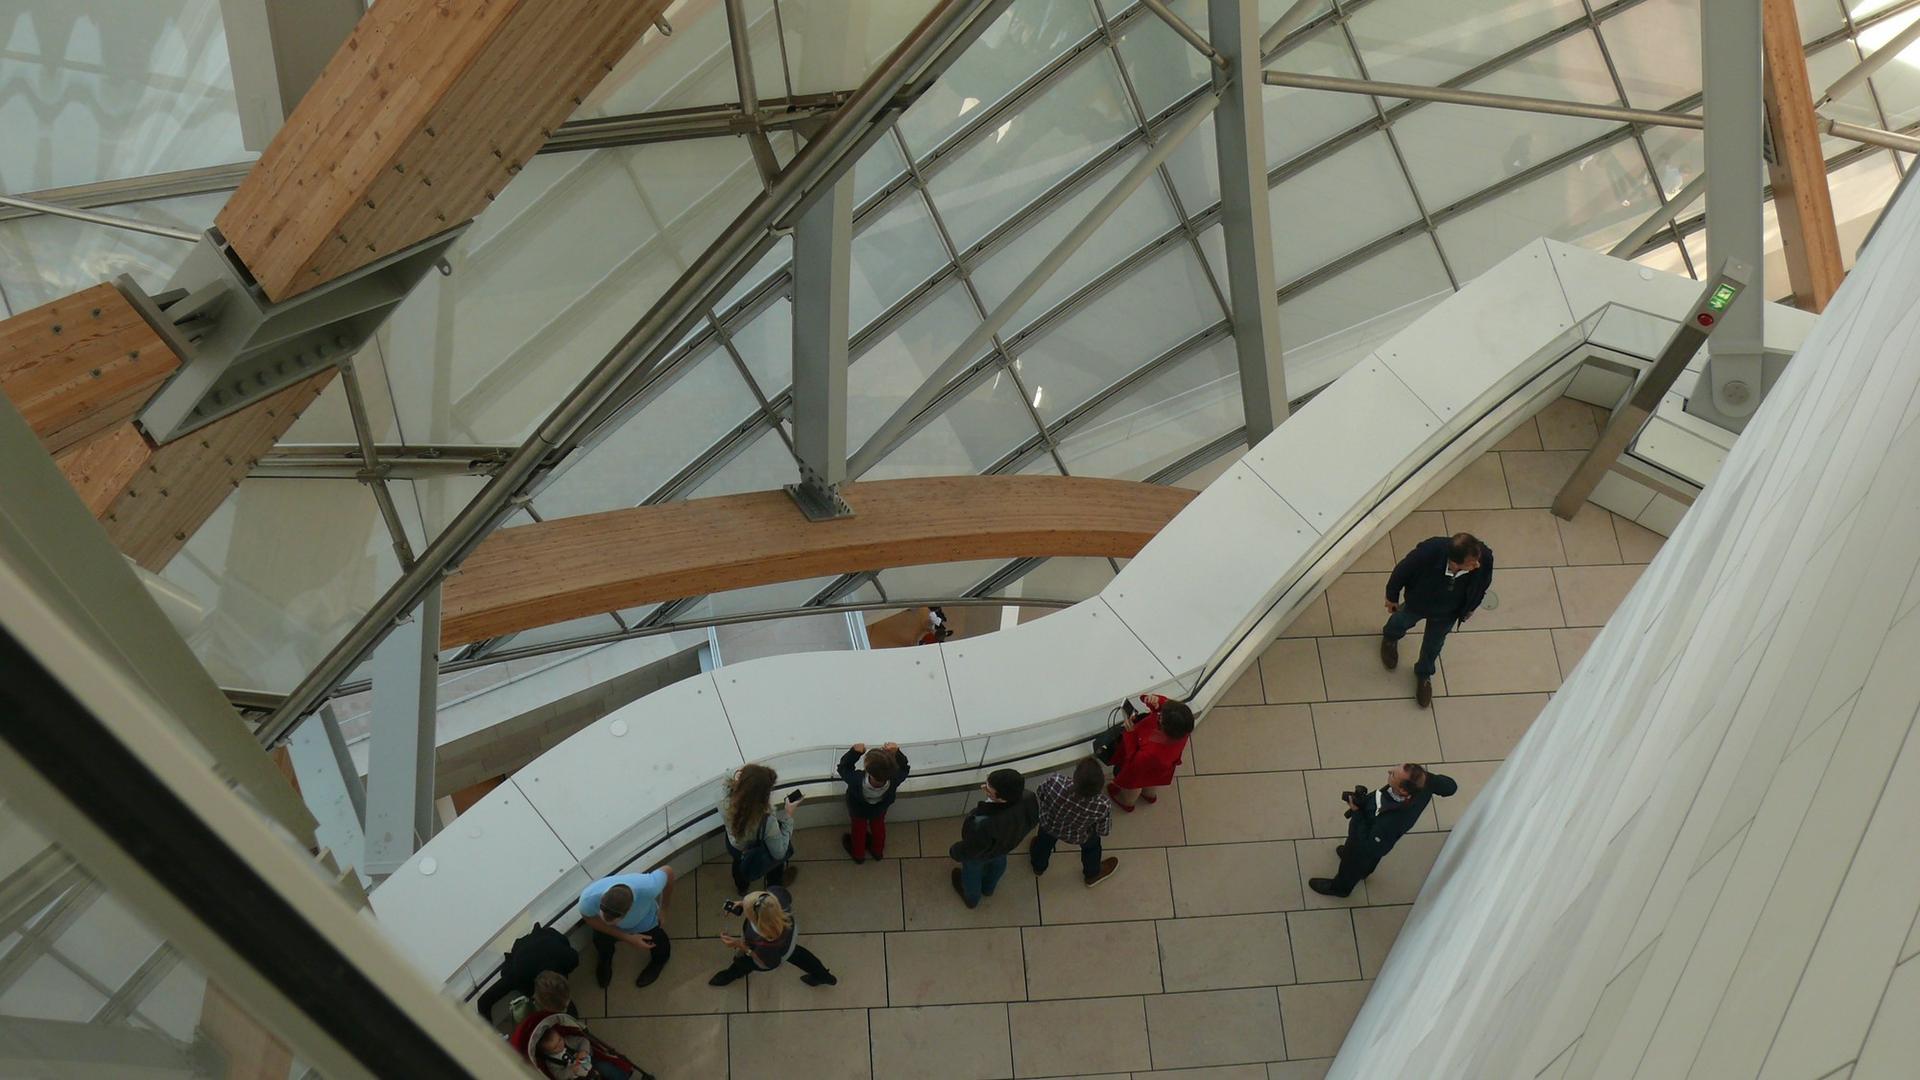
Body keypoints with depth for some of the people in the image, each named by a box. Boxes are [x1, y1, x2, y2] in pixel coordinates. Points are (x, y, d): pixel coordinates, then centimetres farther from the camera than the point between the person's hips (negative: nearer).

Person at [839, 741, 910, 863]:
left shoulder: (857, 780, -51)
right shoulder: (894, 780, -46)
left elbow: (843, 767, -30)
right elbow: (904, 767, -23)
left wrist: (855, 752, -36)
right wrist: (896, 753, -36)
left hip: (858, 810, -1)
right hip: (880, 809, 1)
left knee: (859, 828, 31)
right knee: (878, 826, 33)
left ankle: (858, 854, 59)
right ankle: (878, 851, 61)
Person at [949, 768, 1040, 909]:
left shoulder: (983, 826, -50)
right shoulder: (1029, 799, -38)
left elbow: (969, 850, -25)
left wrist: (954, 853, -4)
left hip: (981, 854, -4)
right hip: (1007, 845, 4)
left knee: (972, 872, 31)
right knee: (998, 863, 38)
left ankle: (971, 898, 64)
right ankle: (988, 887, 70)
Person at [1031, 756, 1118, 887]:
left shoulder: (1055, 782, -45)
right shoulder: (1103, 806, -41)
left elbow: (1040, 793, -19)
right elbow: (1103, 831, -19)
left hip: (1048, 824, 1)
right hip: (1077, 837, -1)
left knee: (1044, 840, 37)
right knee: (1091, 845, 35)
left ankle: (1039, 866, 66)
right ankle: (1092, 874, 62)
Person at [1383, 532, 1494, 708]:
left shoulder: (1485, 558, -38)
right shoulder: (1429, 553, -45)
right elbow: (1402, 571, -22)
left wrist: (1469, 609, 7)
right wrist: (1392, 597, -4)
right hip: (1417, 603, -1)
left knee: (1433, 646, 26)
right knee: (1400, 623, 31)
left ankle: (1424, 674, 58)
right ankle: (1390, 637, 68)